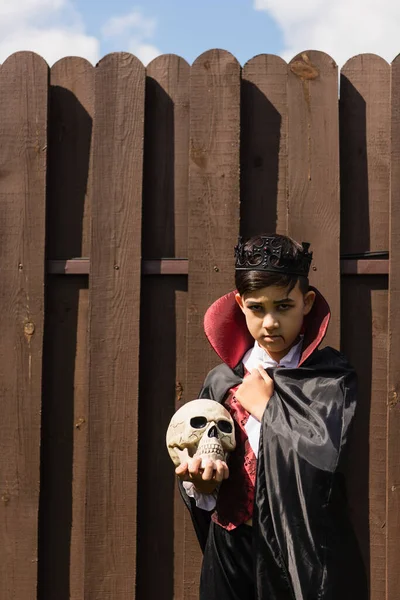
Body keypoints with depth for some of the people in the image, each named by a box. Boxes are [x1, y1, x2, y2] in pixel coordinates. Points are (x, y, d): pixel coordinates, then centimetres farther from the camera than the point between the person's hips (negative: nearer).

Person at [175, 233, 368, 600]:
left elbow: (326, 456, -24)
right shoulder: (222, 380, 3)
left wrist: (268, 405, -12)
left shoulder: (331, 376, -8)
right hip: (233, 547, 3)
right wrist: (200, 482, -14)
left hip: (307, 551, -3)